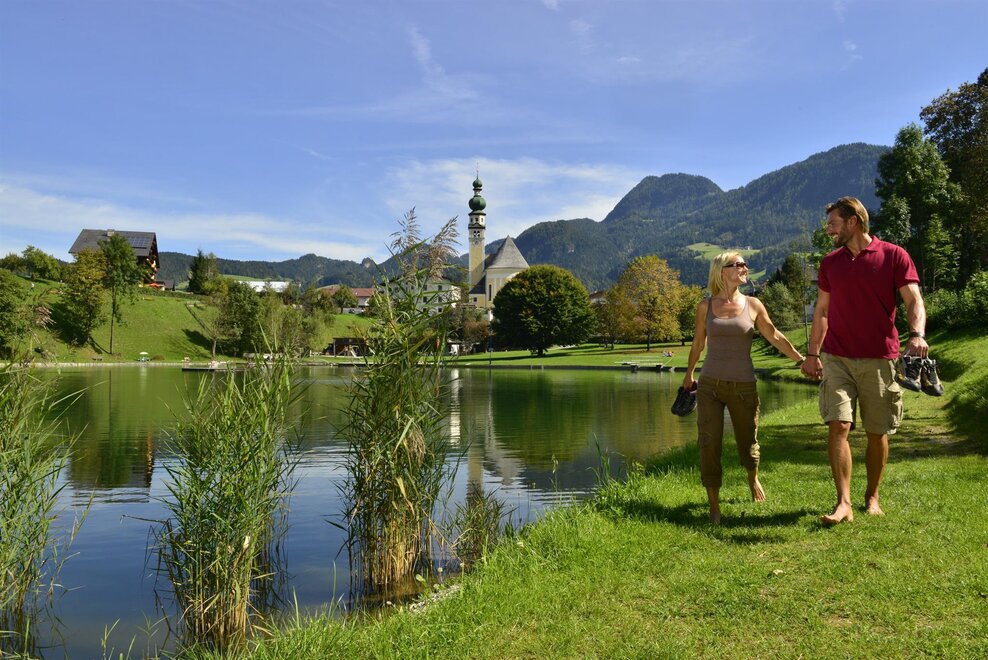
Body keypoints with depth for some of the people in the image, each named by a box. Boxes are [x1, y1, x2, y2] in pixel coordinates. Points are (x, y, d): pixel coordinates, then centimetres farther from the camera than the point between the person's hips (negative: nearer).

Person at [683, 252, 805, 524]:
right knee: (709, 444, -7)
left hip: (744, 387, 0)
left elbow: (775, 337, 11)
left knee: (747, 441, 14)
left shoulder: (753, 305, 2)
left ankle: (753, 479, 47)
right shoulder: (705, 306, 2)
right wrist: (689, 374, 25)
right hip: (710, 385, 0)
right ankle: (714, 506, 5)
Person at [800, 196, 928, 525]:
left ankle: (872, 498, 24)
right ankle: (844, 504, -10)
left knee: (877, 433, 6)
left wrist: (917, 334, -26)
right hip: (836, 359, 2)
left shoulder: (894, 256, 0)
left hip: (879, 359, -2)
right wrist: (812, 354, 14)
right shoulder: (830, 262, 11)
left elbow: (914, 301, -7)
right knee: (838, 426, -12)